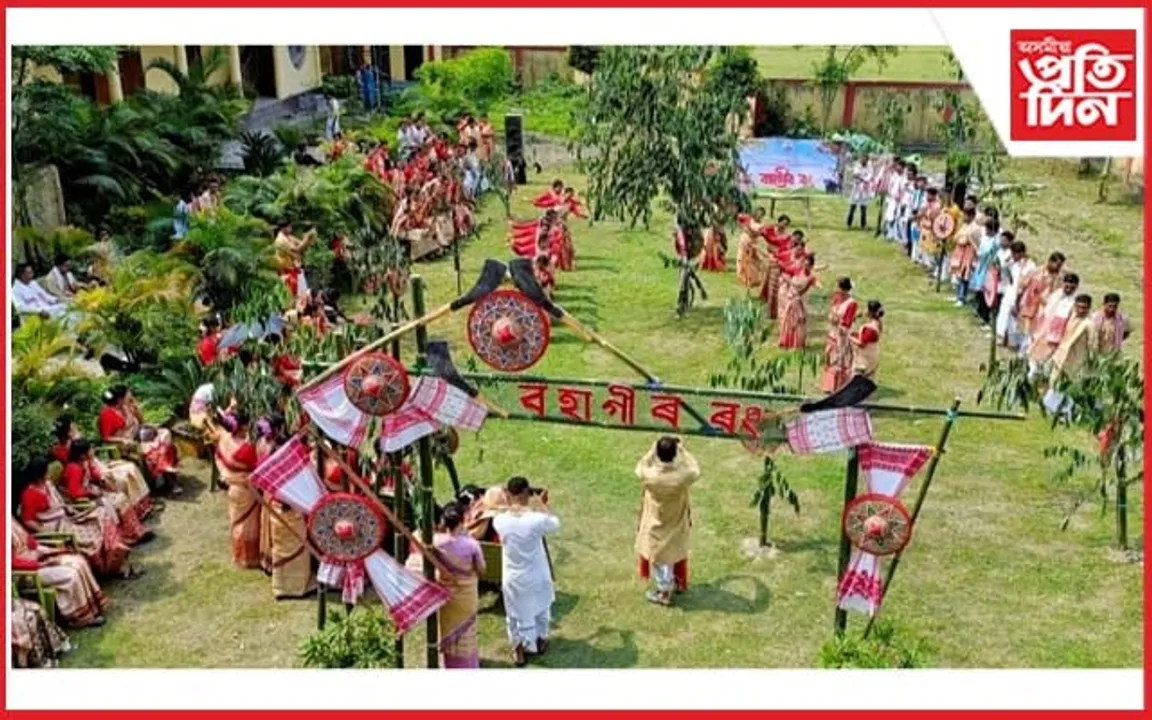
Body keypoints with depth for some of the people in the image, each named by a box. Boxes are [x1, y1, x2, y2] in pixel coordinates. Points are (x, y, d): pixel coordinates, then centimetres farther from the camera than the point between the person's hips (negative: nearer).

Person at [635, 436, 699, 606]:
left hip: (656, 525, -2)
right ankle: (678, 583, 48)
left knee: (658, 556, 19)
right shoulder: (683, 475, -30)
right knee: (676, 552, 27)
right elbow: (695, 470, -6)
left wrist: (653, 449, -8)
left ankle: (663, 592, 32)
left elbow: (640, 468, -8)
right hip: (677, 524, 2)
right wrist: (682, 450, -3)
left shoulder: (649, 475, -32)